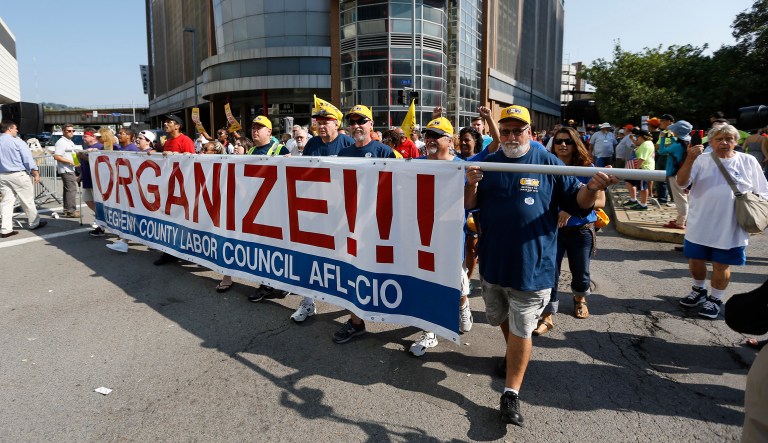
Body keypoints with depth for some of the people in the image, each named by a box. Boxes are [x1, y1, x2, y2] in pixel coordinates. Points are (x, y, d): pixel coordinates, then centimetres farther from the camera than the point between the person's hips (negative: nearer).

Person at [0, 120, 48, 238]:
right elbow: (28, 160, -11)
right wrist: (36, 174, -3)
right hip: (18, 175, -6)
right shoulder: (17, 142, -11)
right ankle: (34, 223, 19)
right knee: (27, 200, 7)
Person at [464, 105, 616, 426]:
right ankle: (513, 352, 50)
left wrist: (592, 188, -26)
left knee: (521, 329, 2)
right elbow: (469, 205, 1)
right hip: (493, 260, 4)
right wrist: (472, 184, -20)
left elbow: (578, 202, -4)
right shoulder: (487, 164, 4)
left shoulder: (548, 163, -4)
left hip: (531, 265, -4)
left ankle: (511, 394, 13)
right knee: (500, 319, 23)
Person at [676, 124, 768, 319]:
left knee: (721, 265, 7)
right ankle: (699, 290, 37)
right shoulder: (701, 160, -2)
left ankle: (715, 299, 26)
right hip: (699, 226, 1)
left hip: (730, 229, -1)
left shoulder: (748, 161, 2)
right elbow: (682, 183, -16)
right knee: (695, 260, 13)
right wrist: (689, 160, -29)